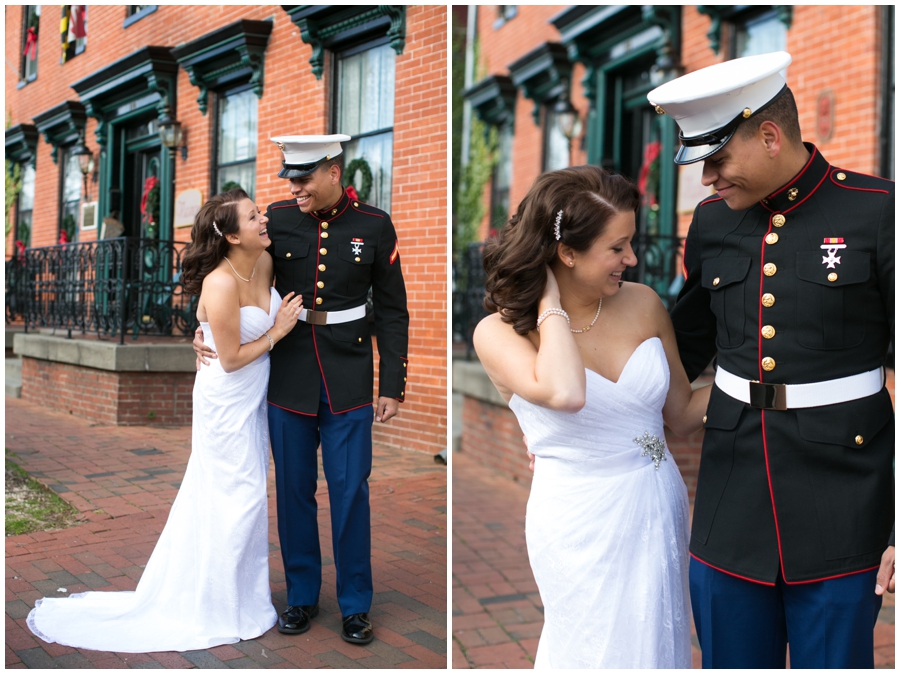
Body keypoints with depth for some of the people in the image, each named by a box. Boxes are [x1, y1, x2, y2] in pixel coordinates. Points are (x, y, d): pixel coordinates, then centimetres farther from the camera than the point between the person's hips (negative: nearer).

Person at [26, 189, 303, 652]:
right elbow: (231, 359, -21)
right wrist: (277, 331, -15)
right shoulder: (220, 284, -26)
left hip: (252, 398, 8)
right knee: (238, 498, 0)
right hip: (226, 400, -8)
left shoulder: (265, 262, -3)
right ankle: (220, 611, 16)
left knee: (236, 496, 17)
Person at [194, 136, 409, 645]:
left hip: (348, 379, -2)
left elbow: (392, 310, 0)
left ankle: (356, 604, 17)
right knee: (294, 489, 9)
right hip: (288, 376, 2)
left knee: (350, 490, 2)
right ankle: (302, 596, 26)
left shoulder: (375, 225, -4)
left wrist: (392, 386, -2)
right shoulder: (277, 219, -1)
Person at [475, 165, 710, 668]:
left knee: (660, 645, 18)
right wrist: (550, 302, -20)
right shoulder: (499, 333, -12)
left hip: (659, 514, 5)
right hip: (582, 527, -4)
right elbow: (565, 394, -34)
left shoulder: (644, 304, -2)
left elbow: (683, 415, 7)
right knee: (600, 650, 9)